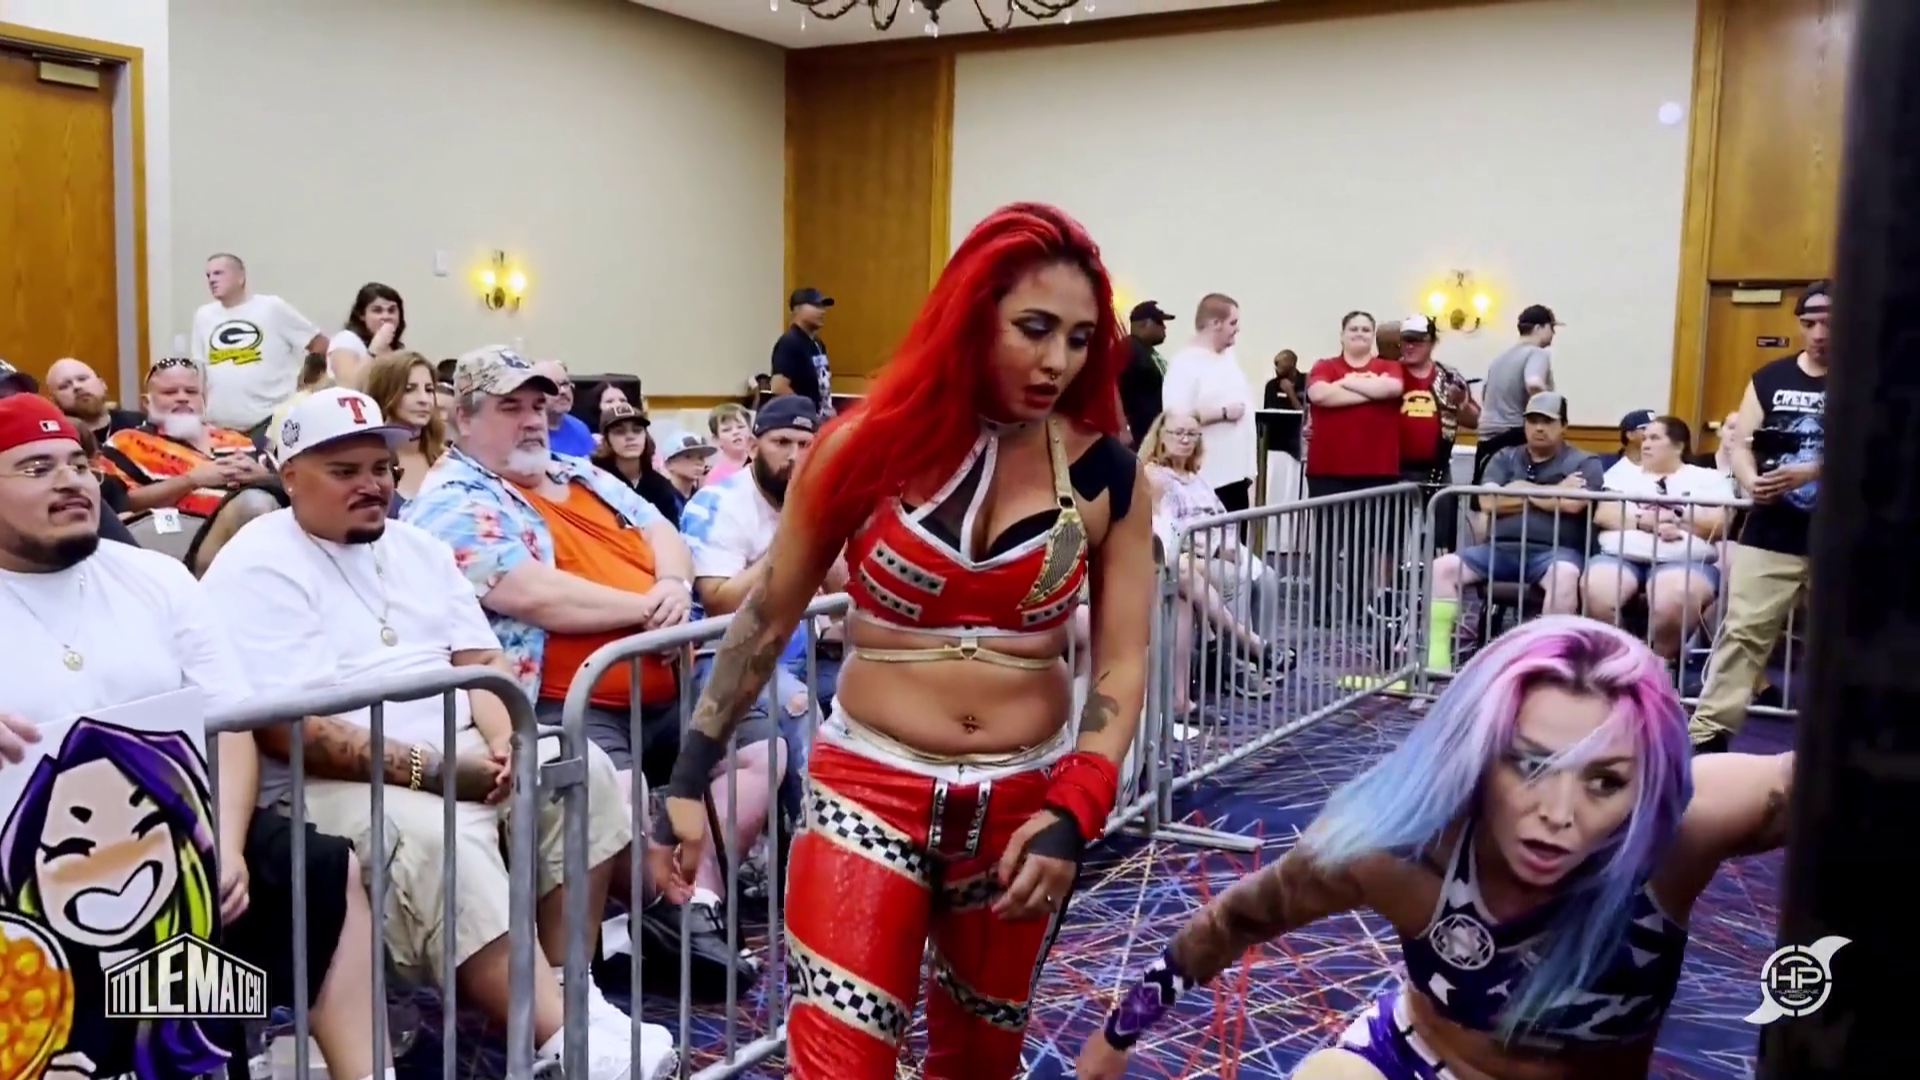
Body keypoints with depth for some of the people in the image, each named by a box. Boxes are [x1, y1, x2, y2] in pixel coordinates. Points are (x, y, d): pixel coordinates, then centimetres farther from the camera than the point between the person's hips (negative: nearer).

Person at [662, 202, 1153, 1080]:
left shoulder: (1105, 476, -5)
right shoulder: (869, 446, -8)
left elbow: (1121, 663, -2)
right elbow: (768, 616, 1)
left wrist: (1076, 814, -15)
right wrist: (691, 775, 3)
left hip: (1024, 805, 2)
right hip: (869, 792, -2)